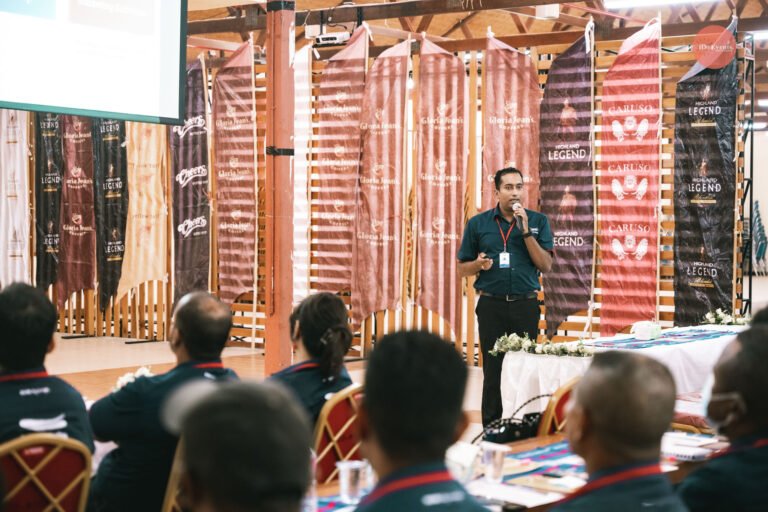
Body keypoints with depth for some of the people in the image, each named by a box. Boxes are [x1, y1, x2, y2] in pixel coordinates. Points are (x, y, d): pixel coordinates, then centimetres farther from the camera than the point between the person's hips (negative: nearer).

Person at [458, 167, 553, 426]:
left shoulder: (538, 221, 5)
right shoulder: (478, 224, 5)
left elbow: (546, 265, -3)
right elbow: (462, 269, 9)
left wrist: (525, 230, -11)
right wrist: (479, 264, -14)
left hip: (526, 305, 0)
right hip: (491, 306, 0)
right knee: (493, 370, 2)